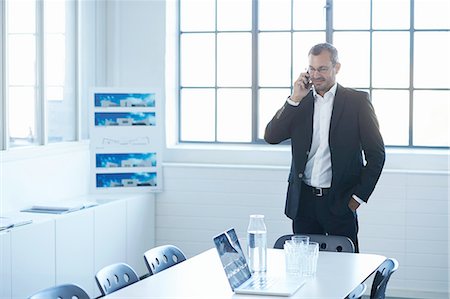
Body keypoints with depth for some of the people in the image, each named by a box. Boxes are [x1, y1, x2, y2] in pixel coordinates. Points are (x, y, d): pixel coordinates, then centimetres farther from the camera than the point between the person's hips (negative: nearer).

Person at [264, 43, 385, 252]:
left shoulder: (357, 101, -1)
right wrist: (295, 99, -9)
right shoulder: (300, 103, 9)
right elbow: (271, 137, -2)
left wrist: (359, 196, -5)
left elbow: (376, 154, 0)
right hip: (303, 202, 3)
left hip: (340, 202, -3)